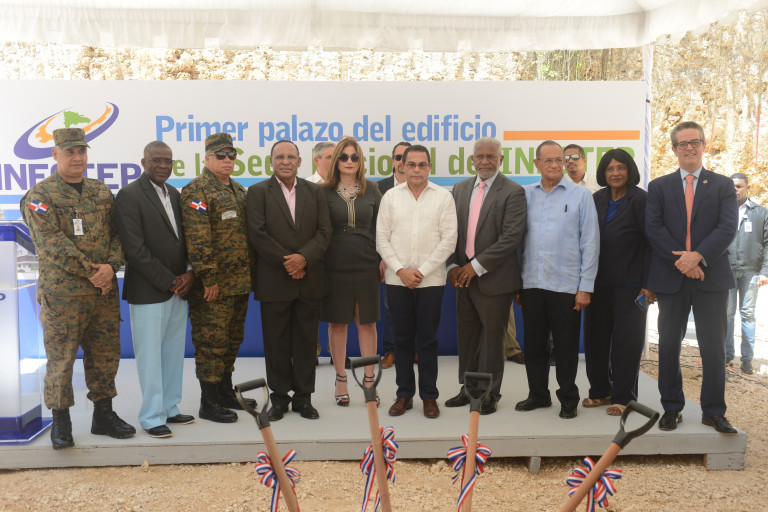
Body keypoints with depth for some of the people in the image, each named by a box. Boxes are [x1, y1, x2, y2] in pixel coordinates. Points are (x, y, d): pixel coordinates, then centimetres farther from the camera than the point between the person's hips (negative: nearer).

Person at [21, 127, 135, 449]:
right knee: (60, 358, 2)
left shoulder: (102, 193, 12)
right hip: (61, 293, -5)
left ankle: (103, 414, 26)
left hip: (104, 291, 5)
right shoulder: (40, 195, -3)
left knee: (105, 355, 11)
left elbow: (117, 232, 9)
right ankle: (61, 422, 17)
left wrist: (111, 265, -10)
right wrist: (91, 273, -16)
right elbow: (52, 243, -13)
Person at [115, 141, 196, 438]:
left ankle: (169, 408, 24)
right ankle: (152, 417, 13)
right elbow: (134, 248, -14)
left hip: (178, 288, 7)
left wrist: (189, 272, -2)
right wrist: (169, 282, -13)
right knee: (150, 356, 2)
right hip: (148, 291, -7)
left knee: (174, 353, 12)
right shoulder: (129, 195, -8)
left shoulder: (174, 194, 14)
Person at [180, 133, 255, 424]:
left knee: (232, 340, 17)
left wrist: (249, 272, 16)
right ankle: (209, 403, 9)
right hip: (213, 286, -8)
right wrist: (209, 278, -20)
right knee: (211, 342, -1)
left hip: (240, 283, 8)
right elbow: (197, 238, -18)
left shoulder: (238, 190, 16)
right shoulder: (197, 190, -10)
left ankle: (225, 392, 30)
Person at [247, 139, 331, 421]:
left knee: (306, 341, 8)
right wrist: (286, 262, -13)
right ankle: (279, 397, 19)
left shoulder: (315, 192, 10)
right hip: (274, 281, -2)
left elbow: (324, 231, 2)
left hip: (310, 279, 2)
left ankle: (303, 396, 20)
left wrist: (304, 257, -14)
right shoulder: (258, 192, 2)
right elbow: (257, 234, -7)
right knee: (276, 342, 6)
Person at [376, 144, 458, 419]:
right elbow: (382, 239, 3)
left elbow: (448, 240, -4)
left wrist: (421, 271, -9)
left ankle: (429, 395, 16)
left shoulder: (443, 197, 1)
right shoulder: (390, 197, 6)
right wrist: (401, 270, -7)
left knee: (428, 339, 4)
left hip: (431, 280, -1)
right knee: (402, 338, 8)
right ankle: (404, 394, 19)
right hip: (397, 280, 2)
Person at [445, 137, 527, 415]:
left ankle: (489, 394, 19)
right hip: (464, 276, 5)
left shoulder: (513, 192, -7)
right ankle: (469, 388, 28)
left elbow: (511, 236, -16)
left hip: (494, 278, -5)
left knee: (491, 337, 4)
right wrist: (453, 265, -2)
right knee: (467, 335, 13)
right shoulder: (461, 188, 12)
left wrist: (477, 266, -17)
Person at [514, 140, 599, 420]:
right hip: (531, 283, 3)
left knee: (566, 345, 6)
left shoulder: (580, 195, 0)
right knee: (534, 344, 11)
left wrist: (586, 287, -7)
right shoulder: (526, 195, 7)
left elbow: (590, 243, -2)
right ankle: (538, 394, 27)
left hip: (566, 284, -3)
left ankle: (568, 399, 22)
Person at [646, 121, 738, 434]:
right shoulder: (659, 187, 8)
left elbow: (728, 228, -4)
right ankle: (672, 408, 18)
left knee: (714, 347, 3)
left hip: (711, 276, 0)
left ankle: (713, 411, 15)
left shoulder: (723, 186, 8)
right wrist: (681, 261, -14)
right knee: (669, 346, 6)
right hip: (670, 277, 1)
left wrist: (697, 256, -18)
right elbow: (653, 228, -3)